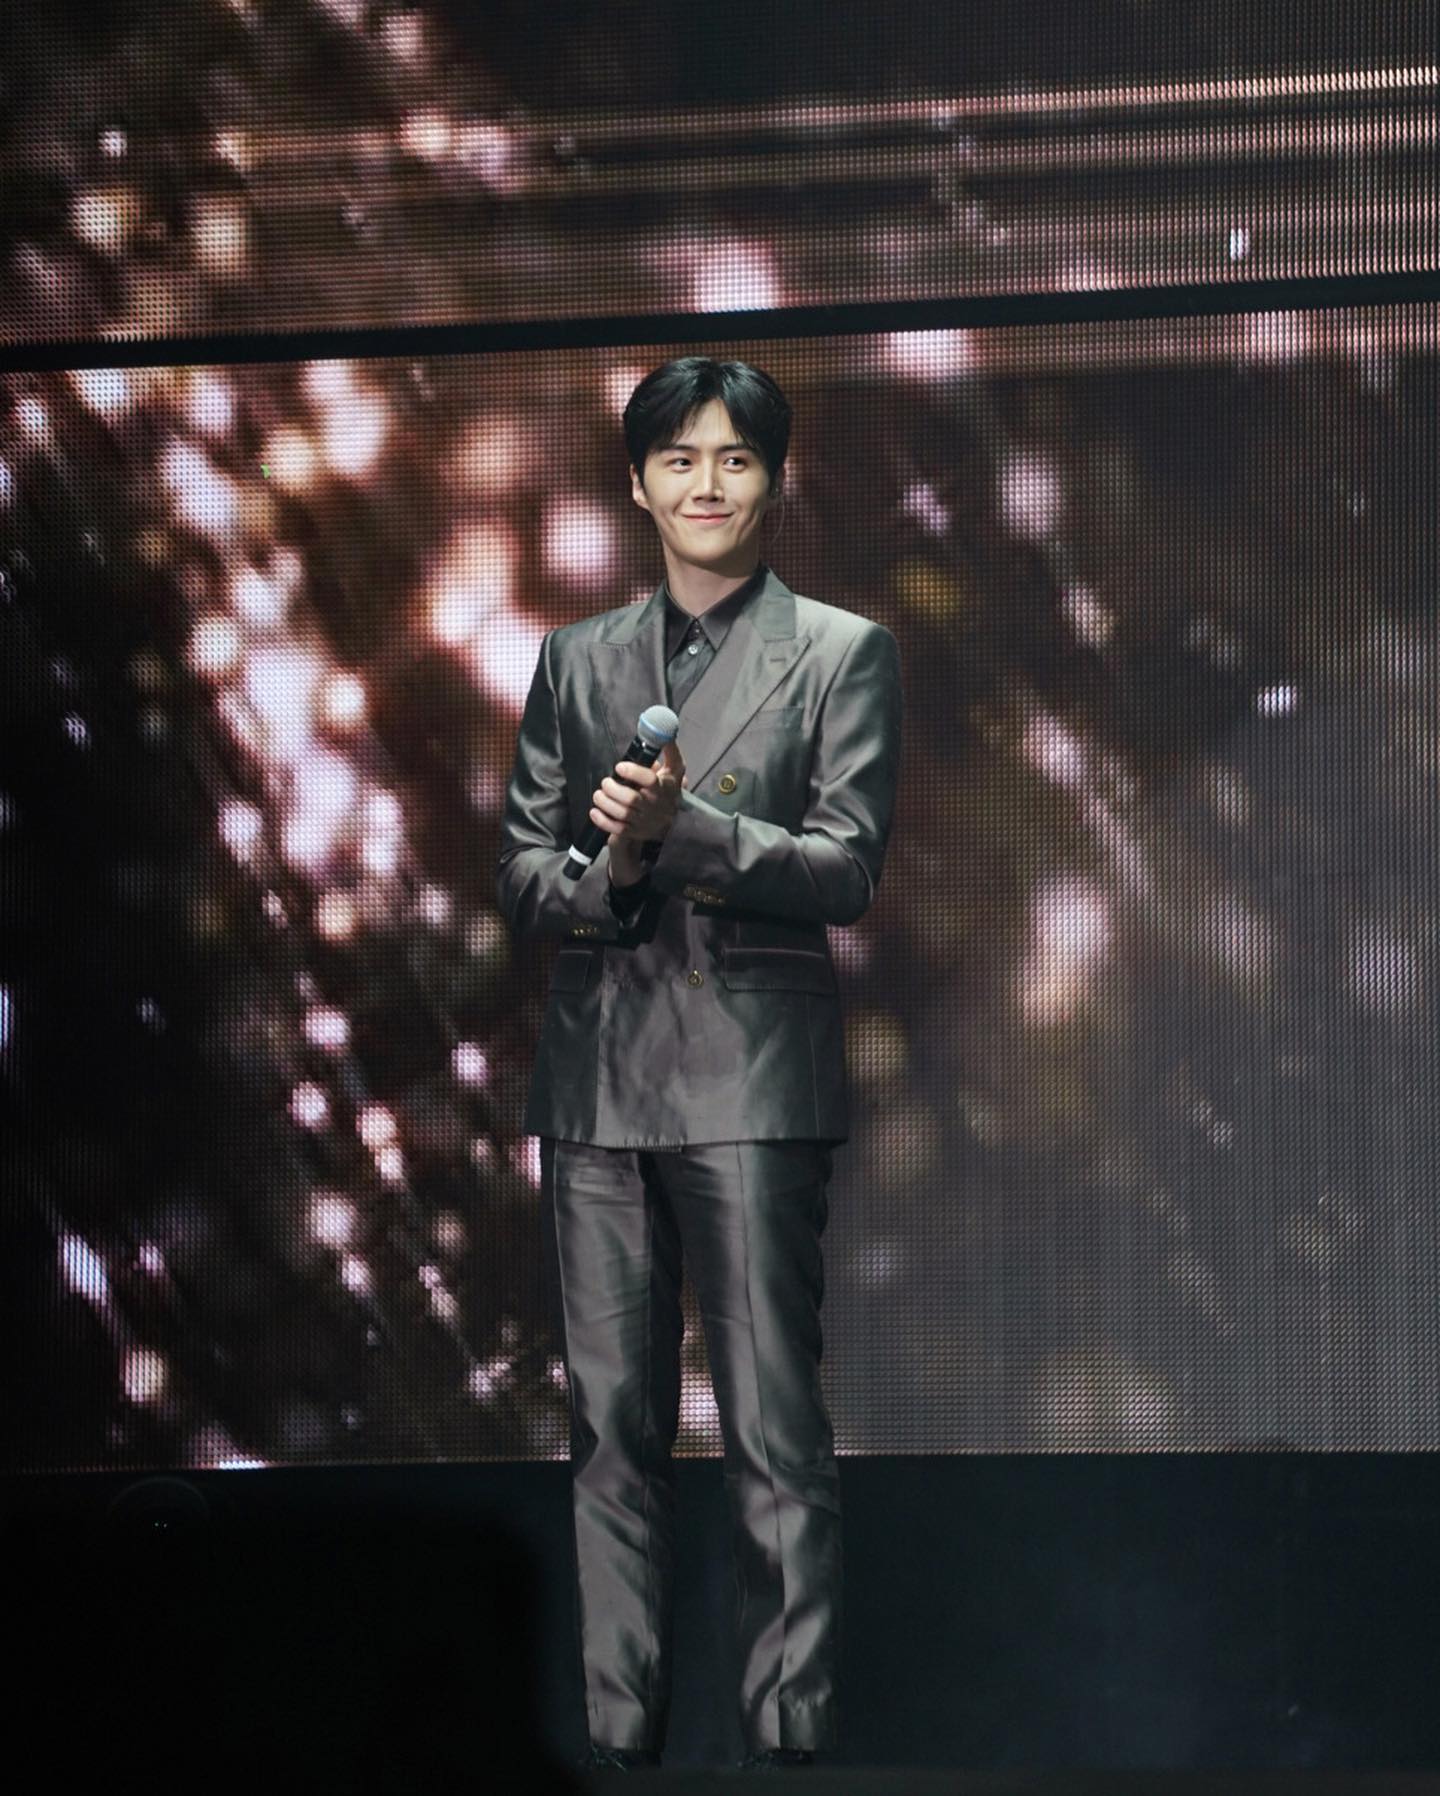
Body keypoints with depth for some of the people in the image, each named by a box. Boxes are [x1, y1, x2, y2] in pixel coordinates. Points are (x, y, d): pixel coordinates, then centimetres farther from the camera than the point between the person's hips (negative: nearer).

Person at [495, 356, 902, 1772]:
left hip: (750, 1072, -4)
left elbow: (849, 865, -4)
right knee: (611, 1426, 5)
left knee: (773, 1430, -6)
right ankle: (619, 1734, 8)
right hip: (597, 1074, 4)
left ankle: (788, 1735, -5)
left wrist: (685, 827, -18)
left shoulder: (841, 655, 5)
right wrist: (600, 883, -11)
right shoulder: (577, 662, 15)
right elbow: (519, 863, 12)